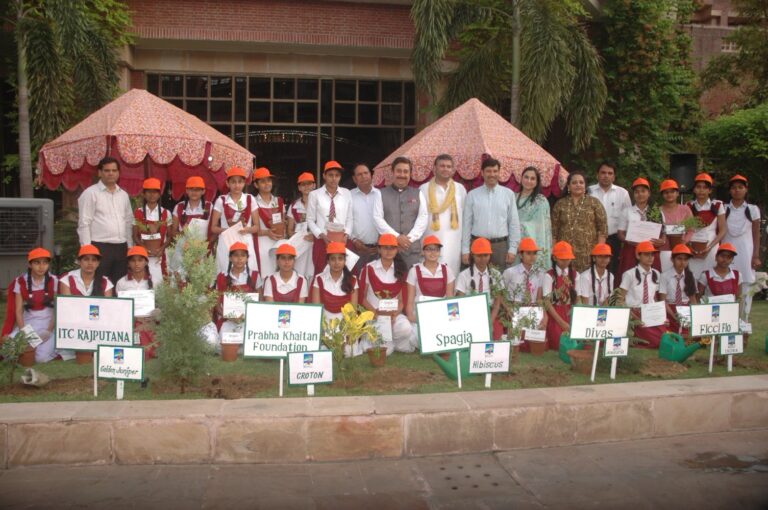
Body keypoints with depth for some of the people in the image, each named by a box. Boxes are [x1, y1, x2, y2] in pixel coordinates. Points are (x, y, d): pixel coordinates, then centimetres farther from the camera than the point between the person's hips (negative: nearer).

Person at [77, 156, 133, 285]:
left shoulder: (124, 195, 15)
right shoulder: (90, 193, -3)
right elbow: (84, 224, -7)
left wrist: (129, 246, 13)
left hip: (121, 247, 6)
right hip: (99, 248, -6)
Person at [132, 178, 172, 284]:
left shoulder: (166, 213, 5)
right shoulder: (137, 213, 5)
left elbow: (169, 236, 7)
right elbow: (135, 236, 5)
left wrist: (162, 248, -10)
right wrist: (145, 248, -11)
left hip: (159, 255, 0)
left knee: (158, 281, -6)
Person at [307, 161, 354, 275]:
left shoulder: (346, 193, 7)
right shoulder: (315, 194, 1)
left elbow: (349, 218, 9)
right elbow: (310, 220, 2)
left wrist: (346, 235, -5)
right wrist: (322, 235, -9)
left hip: (342, 240, 2)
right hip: (322, 240, -1)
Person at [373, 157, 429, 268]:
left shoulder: (418, 194, 14)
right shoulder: (381, 194, 9)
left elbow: (423, 218, 5)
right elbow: (378, 218, 0)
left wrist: (409, 238, -8)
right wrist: (397, 237, -10)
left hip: (412, 247, 1)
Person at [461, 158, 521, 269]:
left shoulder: (508, 194, 5)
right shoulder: (472, 195, 4)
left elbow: (514, 223, 5)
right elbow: (466, 224, 5)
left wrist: (513, 249, 1)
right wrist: (465, 250, 1)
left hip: (500, 245, 0)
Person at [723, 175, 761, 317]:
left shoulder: (753, 210, 5)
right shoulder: (723, 209, 6)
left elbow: (756, 235, 5)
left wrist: (756, 256, -2)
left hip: (746, 252, 0)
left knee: (746, 288, 0)